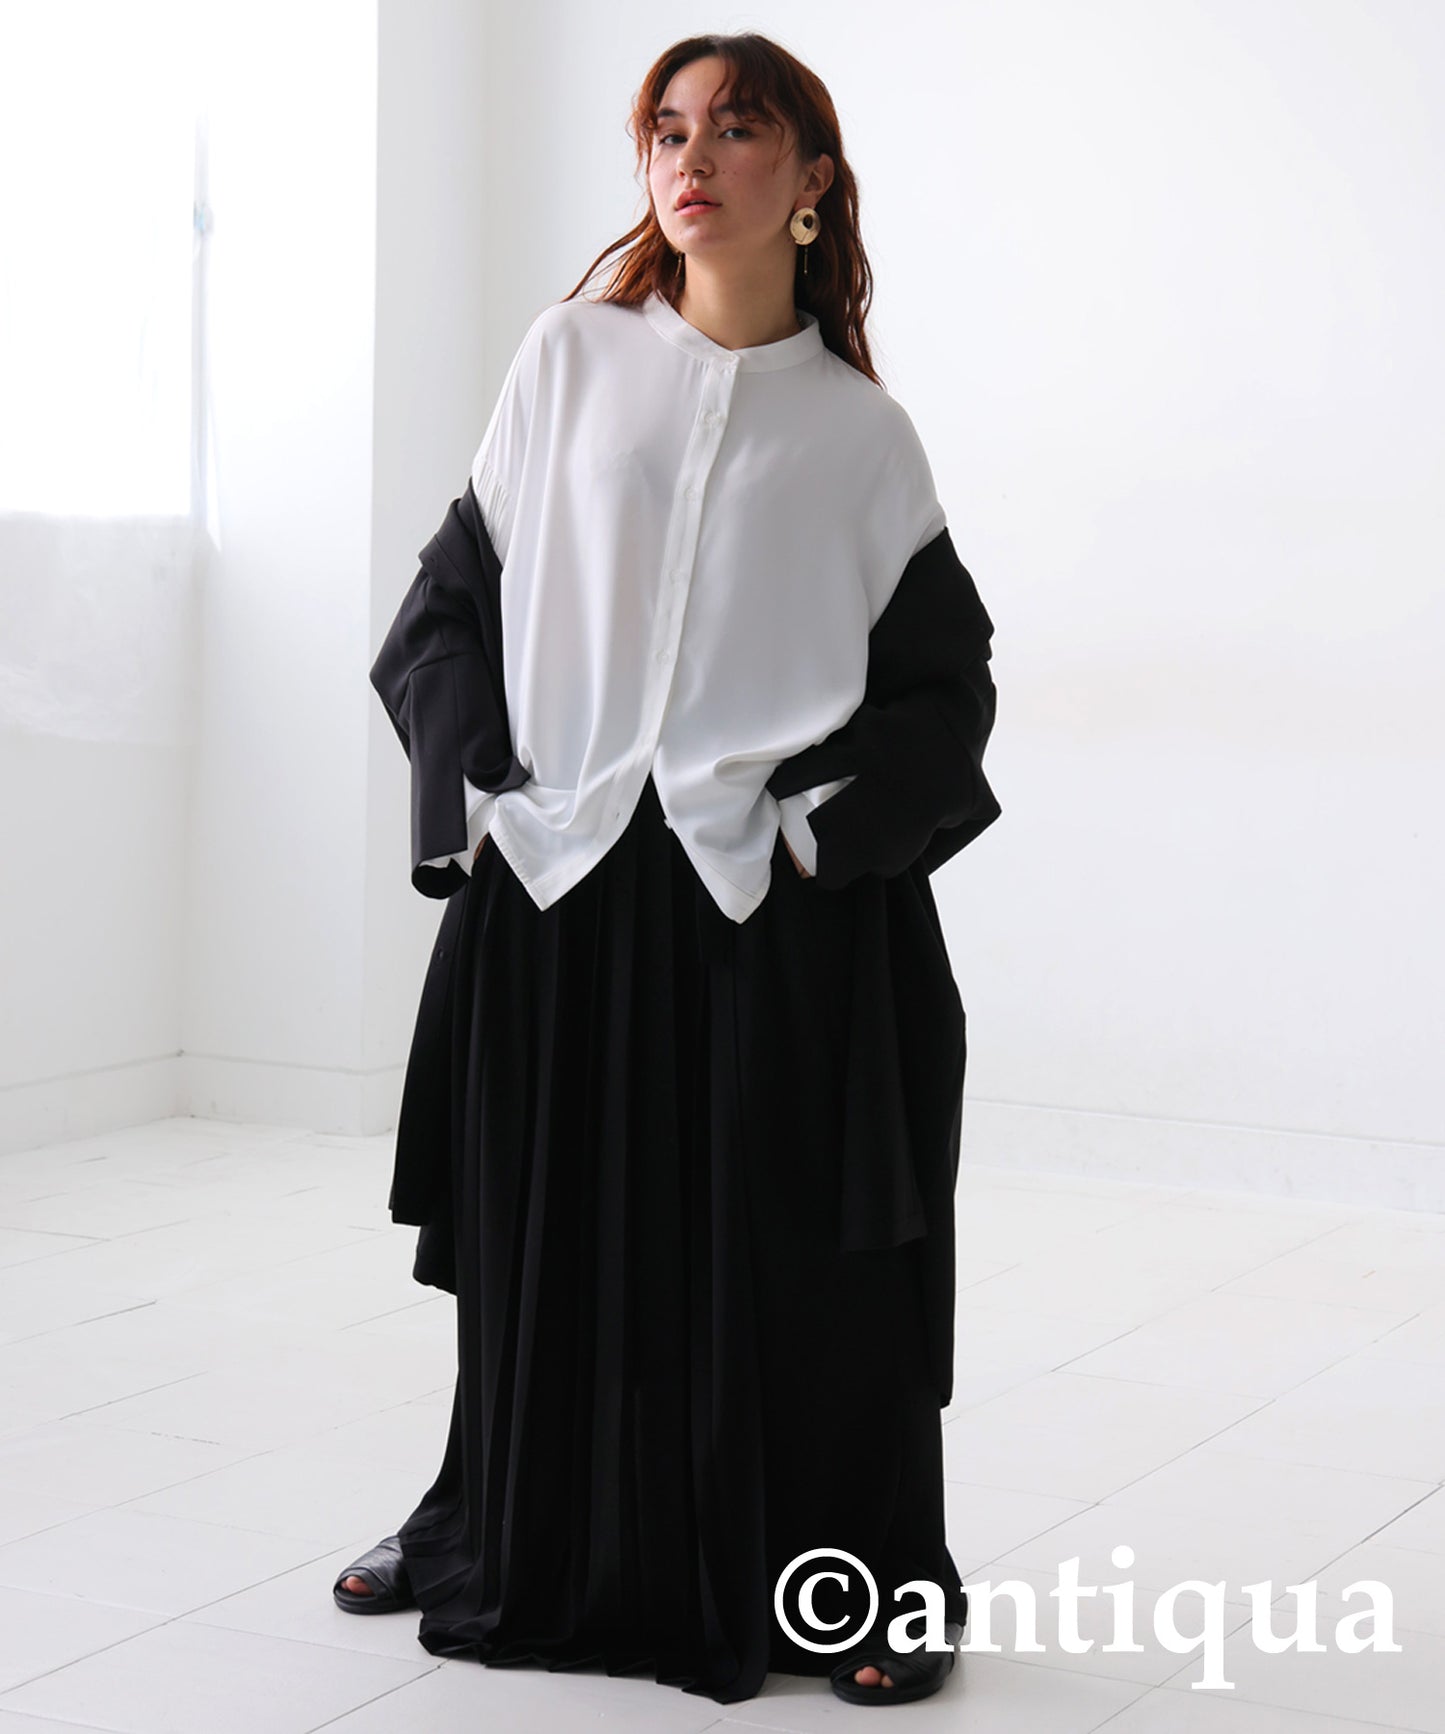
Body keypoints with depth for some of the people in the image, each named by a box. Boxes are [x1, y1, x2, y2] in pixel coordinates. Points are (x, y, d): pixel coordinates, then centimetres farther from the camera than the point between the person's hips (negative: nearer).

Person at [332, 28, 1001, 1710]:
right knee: (548, 1237, 12)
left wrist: (823, 819, -8)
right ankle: (504, 1536, 32)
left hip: (784, 909, -2)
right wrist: (483, 786, -1)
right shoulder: (570, 358, 7)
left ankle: (862, 1585, 16)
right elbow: (454, 589, 9)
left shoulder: (857, 430, 4)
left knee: (793, 1253, 1)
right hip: (560, 884, 2)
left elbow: (941, 683, 5)